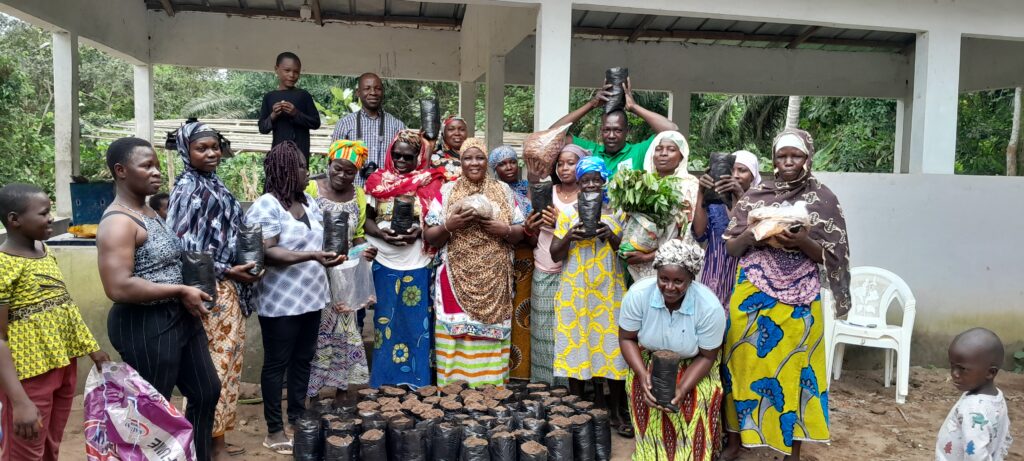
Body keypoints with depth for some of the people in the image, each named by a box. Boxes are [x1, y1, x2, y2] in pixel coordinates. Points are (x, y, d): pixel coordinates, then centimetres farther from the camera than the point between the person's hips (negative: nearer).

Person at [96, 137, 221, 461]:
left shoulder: (150, 213, 11)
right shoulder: (118, 222, -18)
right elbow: (118, 288, -28)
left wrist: (188, 293, 9)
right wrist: (180, 291, -21)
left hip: (179, 316, 10)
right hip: (144, 325, -10)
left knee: (207, 391, 19)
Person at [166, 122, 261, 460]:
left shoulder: (215, 185, 12)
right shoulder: (188, 188, -13)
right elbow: (180, 245, -20)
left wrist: (241, 267, 8)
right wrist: (227, 270, -19)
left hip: (227, 288, 9)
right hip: (208, 290, -9)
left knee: (226, 362, 14)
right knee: (212, 367, 0)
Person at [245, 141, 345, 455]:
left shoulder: (309, 202, 10)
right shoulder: (266, 206, -14)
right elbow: (267, 253, -22)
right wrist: (311, 257, -29)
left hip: (310, 297, 7)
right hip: (280, 303, -7)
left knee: (303, 359, 15)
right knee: (277, 363, 5)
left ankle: (297, 419, 29)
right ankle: (274, 430, 16)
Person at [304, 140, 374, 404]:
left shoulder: (358, 196, 6)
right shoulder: (311, 189, -6)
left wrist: (365, 250, -9)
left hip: (346, 274, 3)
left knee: (344, 328, 8)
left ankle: (342, 386, 22)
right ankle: (310, 390, 15)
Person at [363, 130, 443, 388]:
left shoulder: (430, 183, 1)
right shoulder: (377, 181, 5)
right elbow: (366, 219, 6)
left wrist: (419, 232, -18)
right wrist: (382, 233, -12)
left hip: (417, 264, -1)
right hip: (383, 263, 1)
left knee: (416, 323, 6)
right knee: (385, 323, 8)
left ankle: (416, 382, 19)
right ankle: (384, 382, 21)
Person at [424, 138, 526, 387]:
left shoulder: (504, 191, 10)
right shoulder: (447, 191, 6)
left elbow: (520, 232, 10)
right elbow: (430, 237, 3)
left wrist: (505, 230, -10)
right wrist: (449, 225, -15)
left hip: (494, 281, 1)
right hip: (456, 280, -1)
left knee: (491, 338, 1)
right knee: (456, 338, -4)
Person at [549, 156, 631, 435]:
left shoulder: (616, 213, 8)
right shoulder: (567, 214, 7)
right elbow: (554, 255, 6)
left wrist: (612, 237, -11)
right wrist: (569, 237, -12)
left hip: (609, 292, 0)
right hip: (575, 292, 0)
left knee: (612, 348, -3)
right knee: (576, 347, 0)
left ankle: (617, 412, 9)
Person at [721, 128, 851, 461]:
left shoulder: (823, 199, 1)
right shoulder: (754, 196, 6)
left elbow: (830, 256, 0)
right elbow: (731, 248, 5)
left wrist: (803, 243, -19)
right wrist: (752, 233, -15)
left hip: (797, 298, -2)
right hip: (751, 294, 2)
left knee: (793, 368, 2)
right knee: (743, 362, 5)